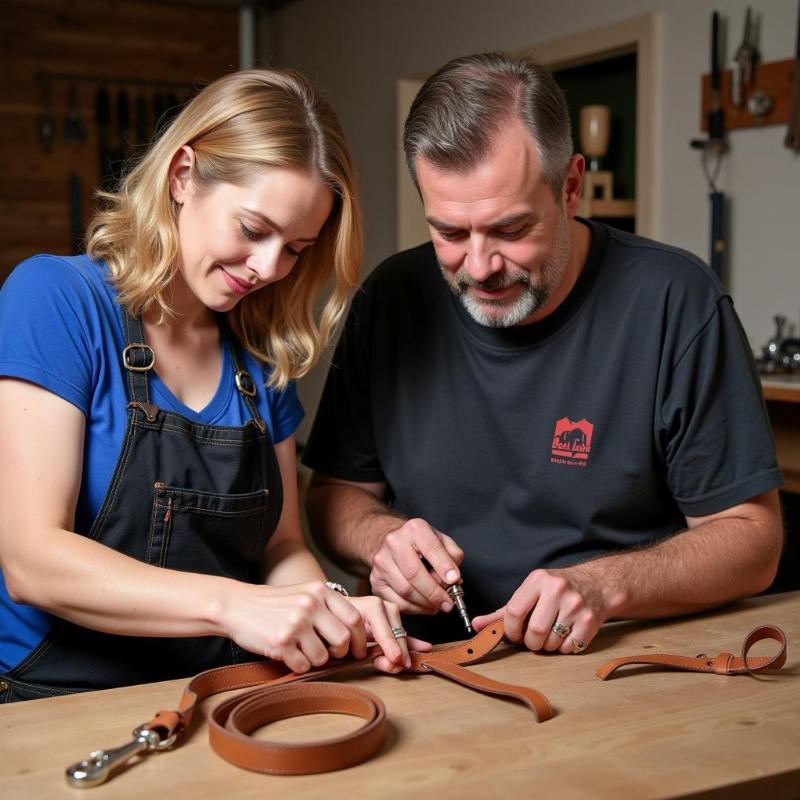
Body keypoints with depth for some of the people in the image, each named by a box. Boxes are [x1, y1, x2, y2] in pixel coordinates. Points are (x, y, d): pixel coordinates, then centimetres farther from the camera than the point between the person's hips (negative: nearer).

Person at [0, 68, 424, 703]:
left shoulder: (264, 354, 9)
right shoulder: (55, 299, -9)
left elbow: (282, 546, 11)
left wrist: (333, 609, -12)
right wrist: (230, 604, -29)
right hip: (55, 709, -5)